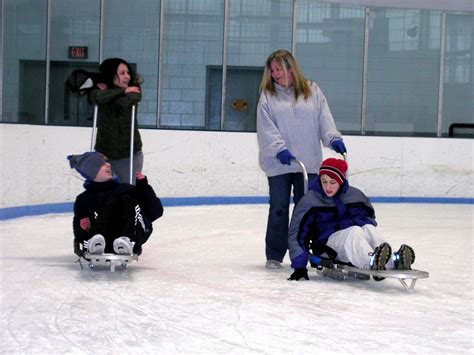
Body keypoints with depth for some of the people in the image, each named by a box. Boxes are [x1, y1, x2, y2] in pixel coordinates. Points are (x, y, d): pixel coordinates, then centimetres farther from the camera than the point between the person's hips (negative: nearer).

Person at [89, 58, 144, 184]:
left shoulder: (134, 90, -4)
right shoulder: (99, 90, -2)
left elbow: (125, 102, -25)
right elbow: (97, 97, -27)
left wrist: (108, 92, -10)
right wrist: (123, 91, -21)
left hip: (130, 154, -1)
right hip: (104, 153, 1)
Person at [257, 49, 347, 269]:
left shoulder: (312, 91, 10)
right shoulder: (268, 96, 5)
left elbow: (324, 118, 7)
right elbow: (266, 128, -4)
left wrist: (333, 138, -10)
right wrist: (279, 149, -17)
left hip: (309, 162, 1)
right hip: (278, 163, -1)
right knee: (279, 209, 1)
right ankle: (274, 256, 9)